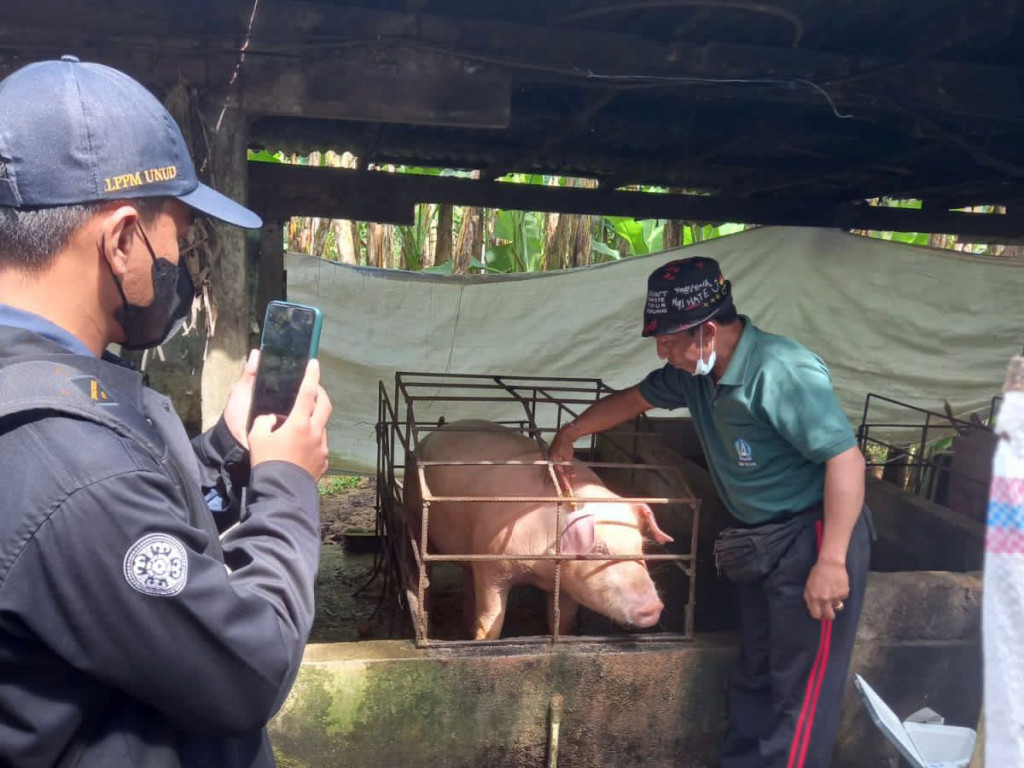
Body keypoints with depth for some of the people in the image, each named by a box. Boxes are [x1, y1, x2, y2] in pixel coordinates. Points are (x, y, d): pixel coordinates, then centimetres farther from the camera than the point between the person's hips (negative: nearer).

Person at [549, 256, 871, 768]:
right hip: (760, 539, 9)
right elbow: (633, 400, 18)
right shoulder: (695, 371, 1)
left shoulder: (782, 371, -25)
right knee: (753, 678, 19)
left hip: (813, 540, -9)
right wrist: (569, 434, 29)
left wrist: (831, 561, -28)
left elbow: (846, 459, -27)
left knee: (800, 693, 0)